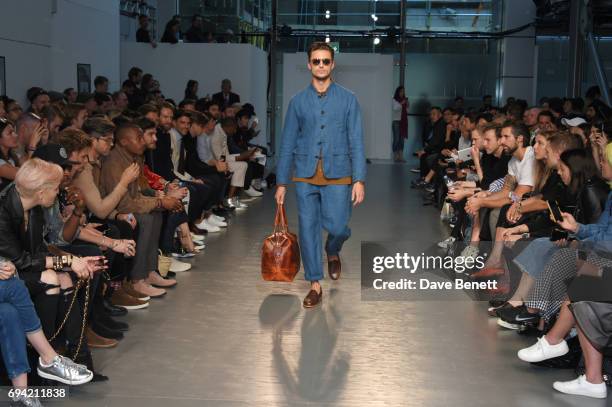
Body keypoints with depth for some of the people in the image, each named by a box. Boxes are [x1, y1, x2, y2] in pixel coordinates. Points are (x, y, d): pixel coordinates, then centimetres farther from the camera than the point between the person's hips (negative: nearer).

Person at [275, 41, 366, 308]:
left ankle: (333, 252, 31)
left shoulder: (348, 99, 3)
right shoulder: (298, 101, 6)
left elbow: (356, 142, 0)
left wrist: (359, 179, -8)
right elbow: (288, 144, 7)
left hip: (337, 175, -1)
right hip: (306, 176, 1)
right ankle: (315, 285, 14)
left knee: (337, 226, -6)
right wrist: (282, 183, 4)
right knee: (308, 229, 2)